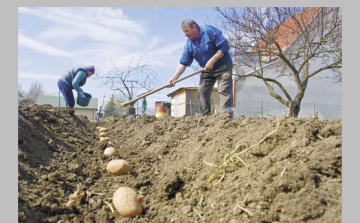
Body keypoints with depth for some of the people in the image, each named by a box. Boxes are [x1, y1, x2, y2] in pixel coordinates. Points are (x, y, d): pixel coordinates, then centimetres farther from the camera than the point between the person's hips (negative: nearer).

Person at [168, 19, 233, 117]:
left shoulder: (209, 31, -16)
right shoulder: (189, 44, 1)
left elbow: (225, 46, -19)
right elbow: (183, 63, -5)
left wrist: (212, 61, -24)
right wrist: (174, 78, -18)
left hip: (222, 65, -6)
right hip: (207, 70, 6)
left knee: (224, 92, -16)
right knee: (202, 93, 1)